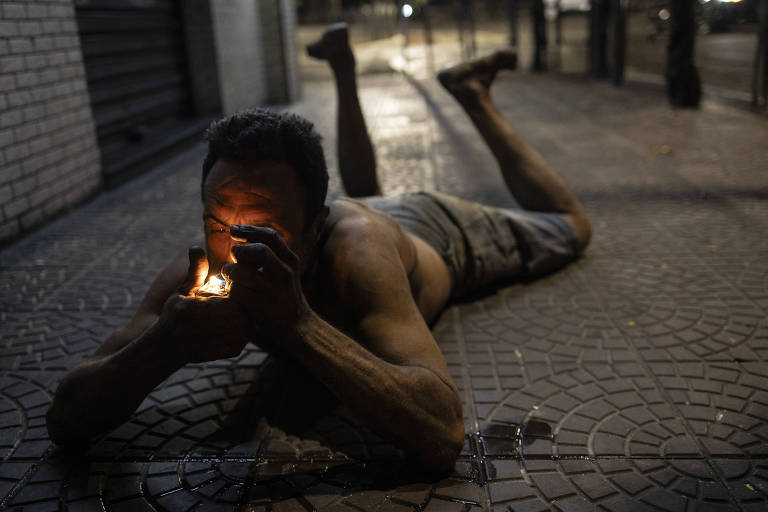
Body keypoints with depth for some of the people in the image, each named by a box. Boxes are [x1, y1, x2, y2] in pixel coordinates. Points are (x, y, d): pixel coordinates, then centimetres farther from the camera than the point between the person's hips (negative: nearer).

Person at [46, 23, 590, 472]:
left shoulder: (355, 251, -51)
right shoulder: (197, 271, -37)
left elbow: (443, 435, -59)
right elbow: (65, 419, -36)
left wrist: (299, 326, -68)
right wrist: (163, 345, -58)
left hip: (437, 232, -2)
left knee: (569, 229, 24)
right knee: (364, 195, 41)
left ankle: (472, 95, 30)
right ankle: (345, 70, 46)